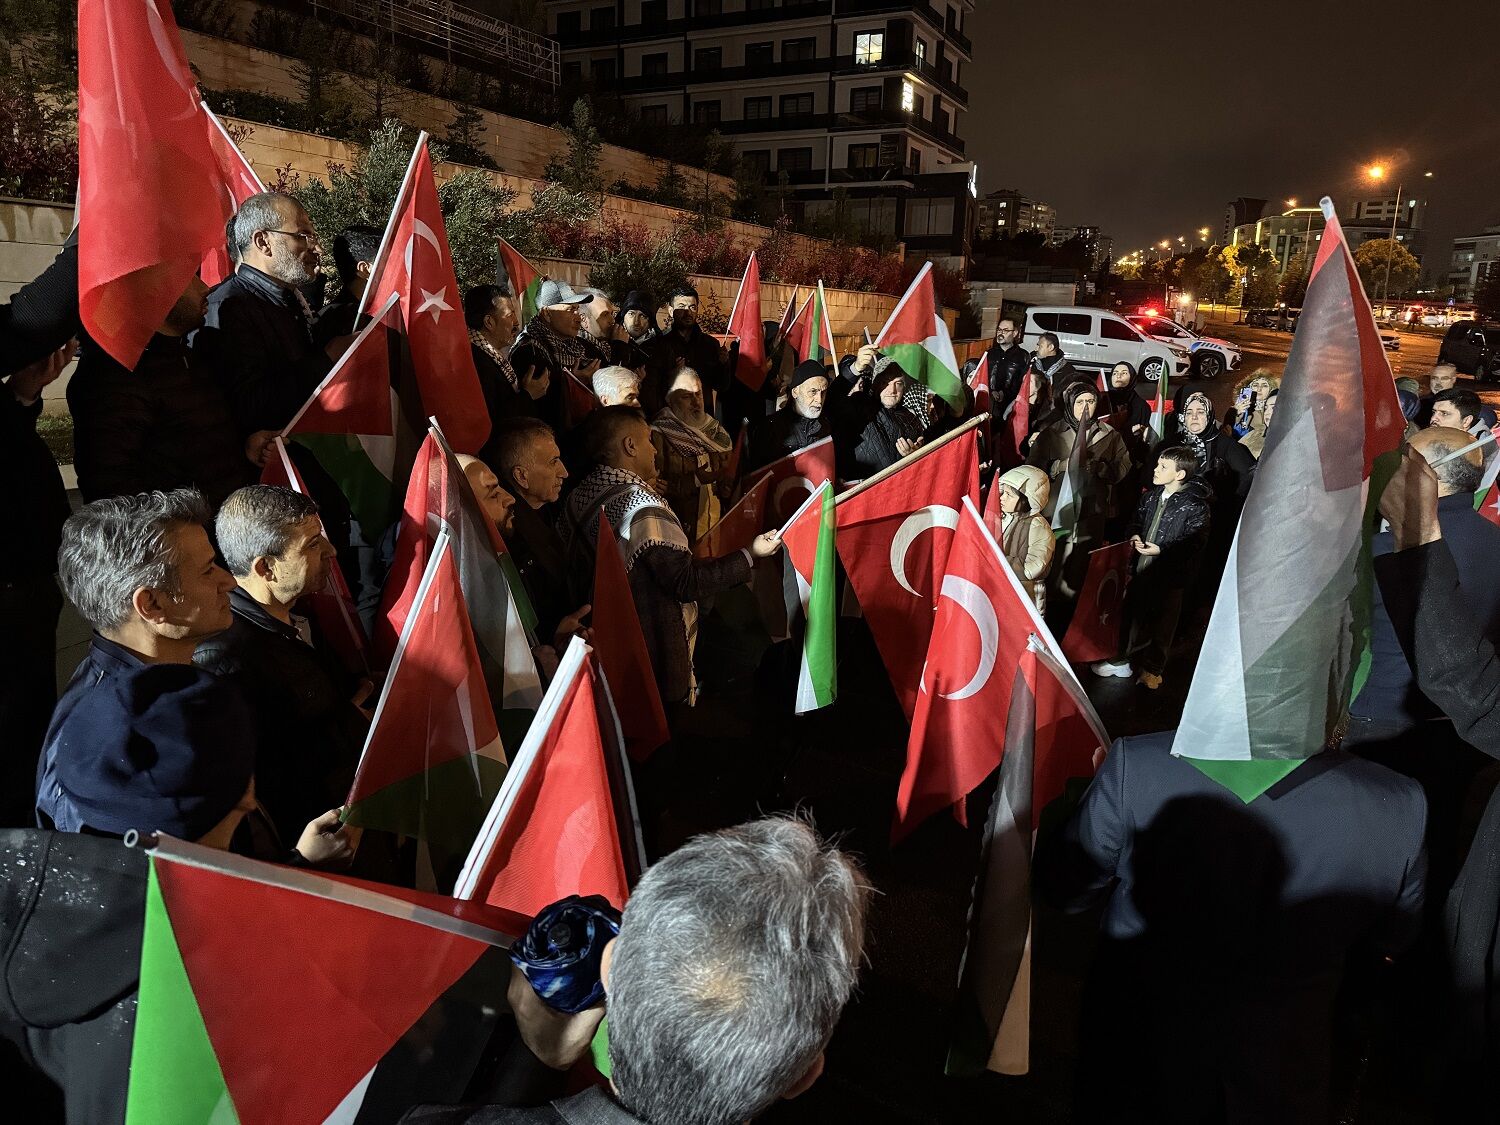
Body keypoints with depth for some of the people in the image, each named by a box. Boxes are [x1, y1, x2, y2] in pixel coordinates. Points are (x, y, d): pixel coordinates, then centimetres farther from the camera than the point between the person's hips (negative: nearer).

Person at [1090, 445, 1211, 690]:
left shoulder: (1195, 505, -17)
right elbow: (1136, 521, 16)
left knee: (1162, 623, 11)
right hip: (1141, 569, 6)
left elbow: (1195, 542, -17)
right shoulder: (1151, 495, 3)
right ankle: (1123, 660, 33)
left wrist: (1161, 550, -23)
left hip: (1169, 575, -6)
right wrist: (1134, 536, -5)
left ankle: (1152, 669, 28)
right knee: (1131, 615, 17)